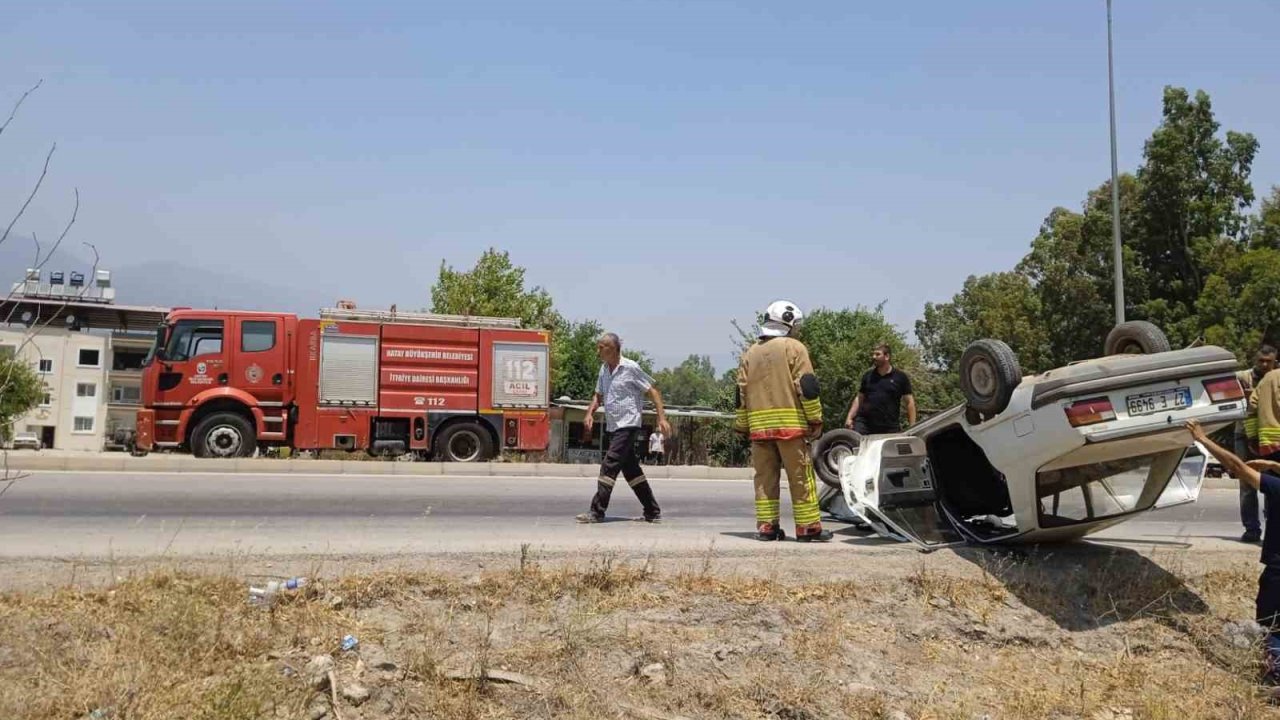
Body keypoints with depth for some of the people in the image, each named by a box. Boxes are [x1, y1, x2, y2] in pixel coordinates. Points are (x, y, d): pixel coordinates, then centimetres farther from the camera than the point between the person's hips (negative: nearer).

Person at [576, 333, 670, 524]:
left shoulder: (631, 368, -11)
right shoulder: (604, 369, 10)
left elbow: (652, 392, -7)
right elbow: (598, 395, 22)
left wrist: (661, 418, -14)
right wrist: (590, 413, 4)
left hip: (628, 425, -8)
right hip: (613, 427, 8)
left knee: (609, 466, -13)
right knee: (630, 468, 11)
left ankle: (597, 511, -10)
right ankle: (653, 512, 18)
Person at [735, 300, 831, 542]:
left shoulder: (750, 353, 14)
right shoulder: (794, 348, -1)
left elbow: (741, 393, 13)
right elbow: (807, 386, -7)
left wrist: (743, 427, 17)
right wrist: (815, 419, -2)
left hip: (759, 426, 5)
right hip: (790, 423, -5)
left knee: (765, 476, 8)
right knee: (801, 477, 0)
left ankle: (766, 526, 7)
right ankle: (808, 527, 2)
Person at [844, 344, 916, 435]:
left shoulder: (900, 377, 4)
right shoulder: (868, 376, 13)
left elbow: (910, 402, 3)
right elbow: (859, 398, 17)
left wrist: (912, 427, -5)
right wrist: (850, 417, 6)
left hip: (890, 427, -2)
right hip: (864, 423, 2)